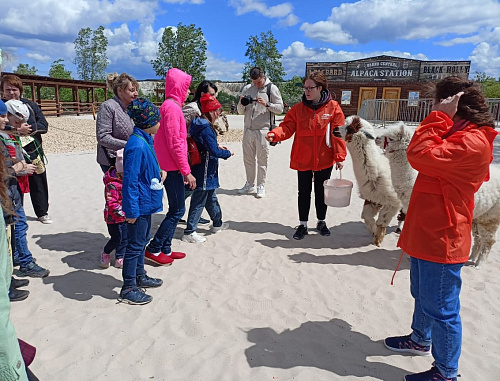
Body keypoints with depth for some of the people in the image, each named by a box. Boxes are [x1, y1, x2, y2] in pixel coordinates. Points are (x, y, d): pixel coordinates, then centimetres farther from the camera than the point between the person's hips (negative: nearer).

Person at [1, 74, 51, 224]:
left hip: (33, 152, 2)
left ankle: (42, 213, 26)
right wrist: (17, 130, -21)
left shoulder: (30, 105, 5)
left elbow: (44, 126, 0)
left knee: (38, 184, 11)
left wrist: (29, 128, -16)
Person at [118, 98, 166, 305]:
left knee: (142, 240, 22)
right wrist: (132, 210, -22)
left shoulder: (145, 140, 6)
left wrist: (159, 172, 7)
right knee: (135, 244, 1)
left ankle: (140, 276, 39)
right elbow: (130, 180, -23)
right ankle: (128, 288, 15)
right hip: (139, 204, -10)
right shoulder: (137, 146, -23)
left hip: (146, 203, 10)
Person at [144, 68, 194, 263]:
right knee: (177, 210, -2)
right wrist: (186, 171, -18)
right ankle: (154, 249, 7)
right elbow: (174, 144, -19)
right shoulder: (172, 107, -15)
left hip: (170, 167, 10)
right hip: (172, 168, -10)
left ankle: (166, 249, 22)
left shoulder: (170, 106, 16)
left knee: (175, 209, 14)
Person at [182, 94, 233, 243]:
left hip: (204, 170, 10)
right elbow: (214, 152, -24)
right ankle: (189, 232, 8)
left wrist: (217, 147, 11)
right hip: (205, 172, -10)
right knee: (199, 201, -1)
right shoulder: (206, 129, -22)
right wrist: (227, 153, -7)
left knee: (211, 197, 23)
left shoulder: (199, 125, 8)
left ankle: (218, 223, 40)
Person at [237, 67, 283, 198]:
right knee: (248, 158, 11)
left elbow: (280, 108, -4)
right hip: (248, 129, 5)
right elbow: (240, 111, 15)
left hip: (263, 130, -5)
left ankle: (261, 186, 11)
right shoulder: (247, 89, 12)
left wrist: (266, 104, -18)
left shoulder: (271, 88, 0)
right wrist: (241, 103, -6)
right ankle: (250, 184, 24)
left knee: (262, 160, 1)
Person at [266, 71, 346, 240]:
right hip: (302, 160, 1)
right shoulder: (298, 108, 0)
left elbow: (338, 134, -6)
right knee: (304, 192, 10)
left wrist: (339, 157, -9)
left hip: (324, 160, -1)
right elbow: (287, 127, -6)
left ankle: (321, 222, 32)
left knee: (321, 191, 14)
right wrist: (274, 134, -27)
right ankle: (302, 224, 23)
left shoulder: (333, 107, -5)